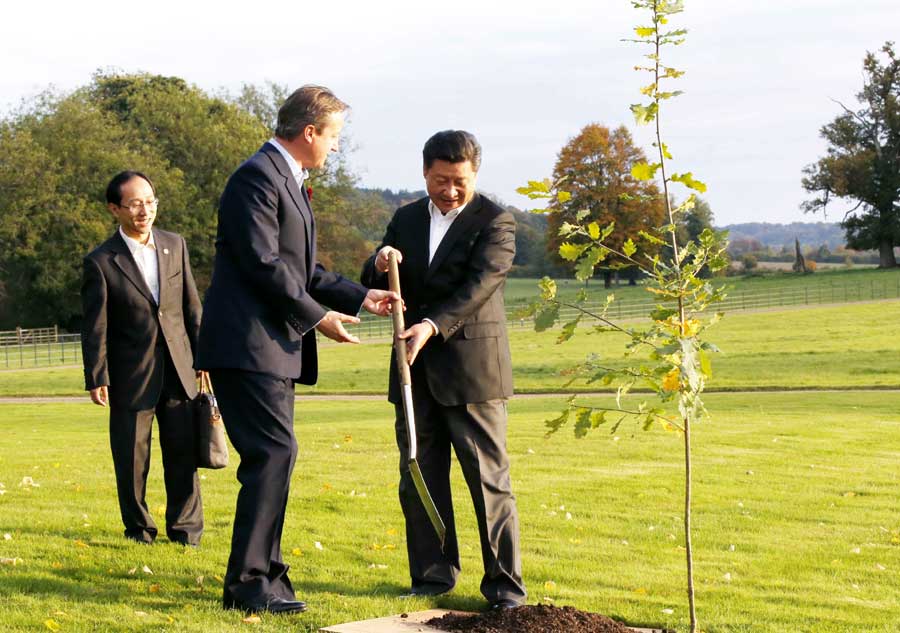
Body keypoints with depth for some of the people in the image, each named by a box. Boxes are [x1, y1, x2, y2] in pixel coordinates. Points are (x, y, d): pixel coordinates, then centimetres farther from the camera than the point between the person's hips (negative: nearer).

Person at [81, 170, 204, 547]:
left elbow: (191, 307, 11)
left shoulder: (175, 245, 5)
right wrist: (96, 379, -9)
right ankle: (138, 528, 21)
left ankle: (185, 530, 15)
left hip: (177, 371, 3)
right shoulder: (101, 262, -7)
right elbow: (95, 327, -6)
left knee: (183, 452, 4)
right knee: (132, 459, 5)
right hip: (131, 374, -3)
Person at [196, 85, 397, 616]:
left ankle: (264, 577, 17)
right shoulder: (258, 176, -12)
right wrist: (317, 317, -13)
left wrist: (360, 296, 13)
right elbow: (264, 263, -19)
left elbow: (301, 268, 24)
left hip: (275, 347, 11)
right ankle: (247, 582, -11)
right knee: (275, 452, -14)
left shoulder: (290, 181, 20)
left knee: (273, 457, 11)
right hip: (248, 346, -11)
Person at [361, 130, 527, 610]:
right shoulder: (406, 219, 13)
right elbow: (375, 287, 13)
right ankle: (434, 574, 16)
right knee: (419, 478, 7)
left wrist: (432, 326, -28)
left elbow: (478, 286, -16)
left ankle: (504, 583, -1)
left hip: (472, 369, -5)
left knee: (490, 479, -5)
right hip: (415, 369, 5)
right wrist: (379, 265, -10)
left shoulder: (495, 222, -4)